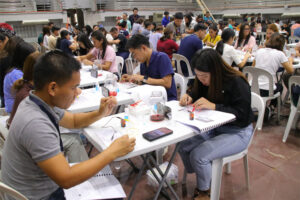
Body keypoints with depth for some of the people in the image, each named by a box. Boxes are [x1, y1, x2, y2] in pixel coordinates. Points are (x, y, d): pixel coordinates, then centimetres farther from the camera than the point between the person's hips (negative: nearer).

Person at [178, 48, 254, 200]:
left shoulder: (237, 83, -22)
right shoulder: (205, 81, -2)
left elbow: (243, 115, -25)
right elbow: (196, 94, 13)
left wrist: (213, 106, -35)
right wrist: (189, 97, -12)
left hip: (238, 132, -7)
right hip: (214, 127, 7)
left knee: (198, 155, -23)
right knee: (183, 147, -12)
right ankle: (203, 182, 14)